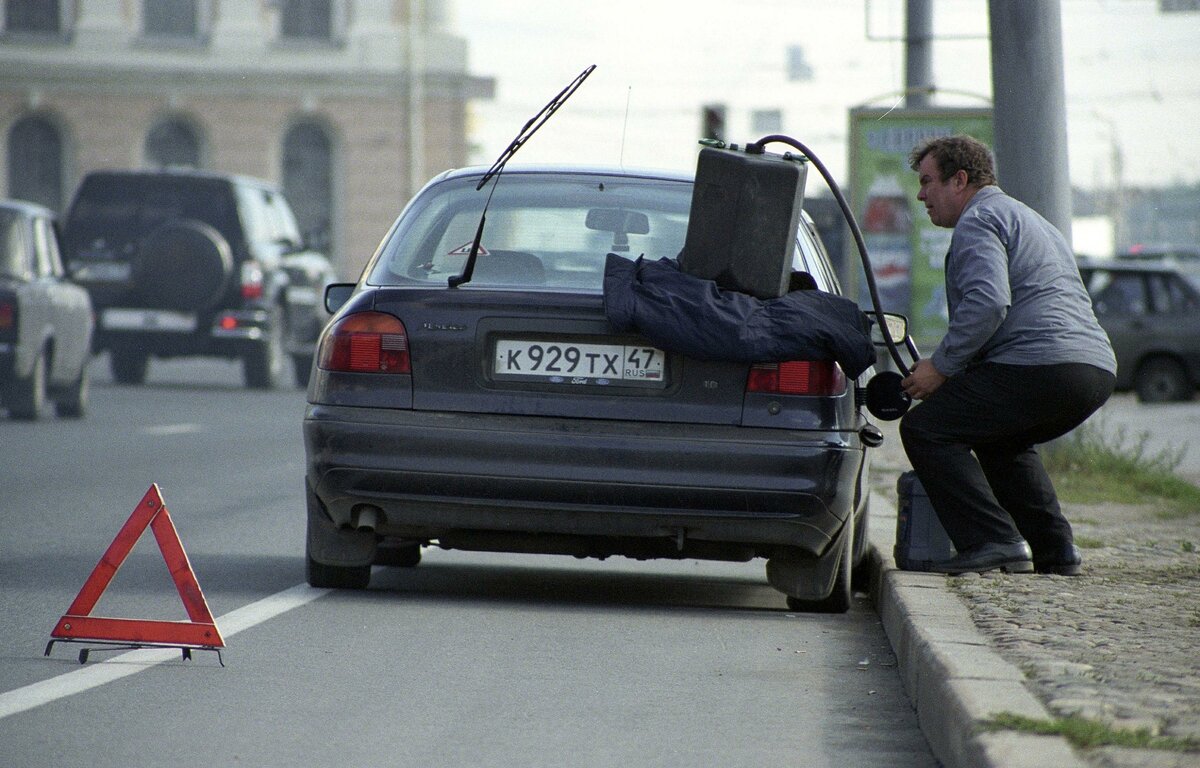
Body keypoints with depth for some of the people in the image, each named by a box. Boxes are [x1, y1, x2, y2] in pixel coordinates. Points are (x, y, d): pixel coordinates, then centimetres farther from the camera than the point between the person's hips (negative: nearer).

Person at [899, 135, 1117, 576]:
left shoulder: (978, 220, 0)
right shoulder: (1028, 219, 33)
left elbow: (987, 303, -18)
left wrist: (942, 366, -11)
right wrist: (952, 369, 27)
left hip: (1042, 366, -10)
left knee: (924, 429, -5)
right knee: (998, 440, 33)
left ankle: (994, 543, -16)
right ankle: (1054, 550, 20)